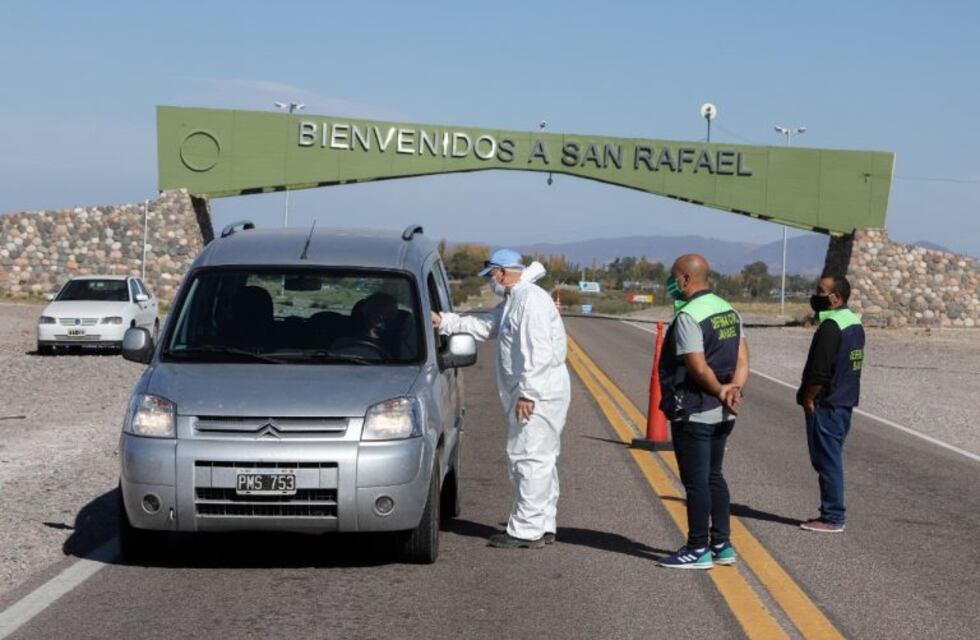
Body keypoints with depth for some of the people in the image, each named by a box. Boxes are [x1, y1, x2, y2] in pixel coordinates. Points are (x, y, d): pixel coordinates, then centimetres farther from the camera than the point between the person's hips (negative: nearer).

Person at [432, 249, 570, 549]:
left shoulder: (531, 299, -16)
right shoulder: (512, 301, 19)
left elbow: (539, 351, -22)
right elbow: (483, 324, 25)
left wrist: (527, 392, -24)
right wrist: (443, 321, 18)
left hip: (540, 395, -11)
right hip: (533, 395, 11)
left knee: (529, 459, -9)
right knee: (541, 461, 14)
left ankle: (525, 530, -7)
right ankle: (544, 526, 21)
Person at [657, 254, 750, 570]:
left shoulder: (687, 317, -18)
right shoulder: (728, 310, 11)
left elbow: (699, 368, -22)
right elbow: (742, 360, 6)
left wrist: (720, 391, -8)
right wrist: (735, 387, -9)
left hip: (693, 413, -9)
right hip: (722, 414, 9)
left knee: (696, 481, -1)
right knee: (713, 476, 17)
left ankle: (698, 550, 5)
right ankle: (722, 544, 21)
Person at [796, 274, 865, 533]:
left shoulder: (830, 327, -19)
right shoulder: (855, 323, 12)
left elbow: (820, 373, -23)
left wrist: (808, 399, -10)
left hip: (826, 405, -10)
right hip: (845, 403, 10)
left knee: (827, 461, -3)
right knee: (832, 460, 16)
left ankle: (832, 518, 1)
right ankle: (831, 513, 21)